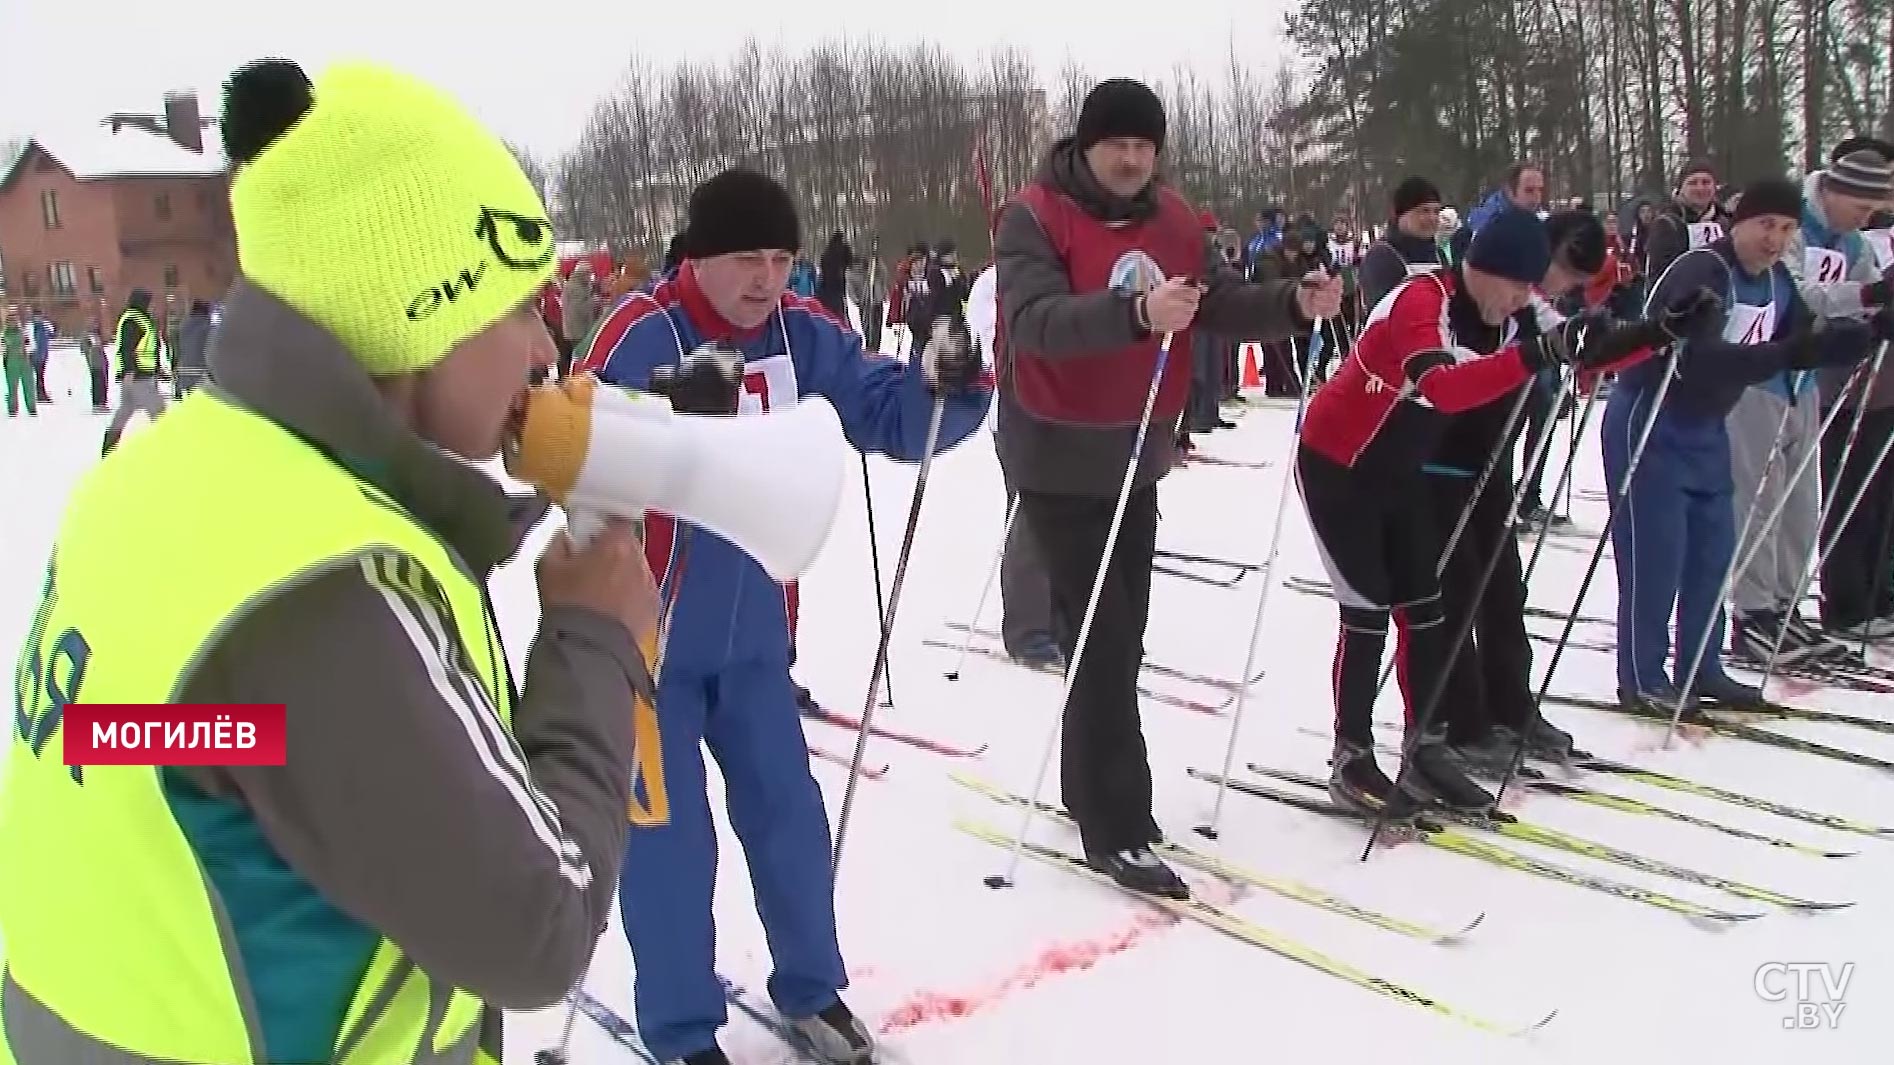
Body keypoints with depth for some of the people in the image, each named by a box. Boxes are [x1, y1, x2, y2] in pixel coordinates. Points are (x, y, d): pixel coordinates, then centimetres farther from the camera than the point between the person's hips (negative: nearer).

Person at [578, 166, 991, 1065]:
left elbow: (889, 415, -4)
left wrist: (943, 383, -26)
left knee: (787, 811, 14)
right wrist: (677, 418, -48)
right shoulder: (639, 336, -19)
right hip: (646, 634, -5)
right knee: (669, 836, 3)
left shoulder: (803, 333, -4)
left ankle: (810, 985, 36)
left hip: (753, 631, 5)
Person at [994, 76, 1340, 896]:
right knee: (1101, 639, -9)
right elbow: (1035, 322, -30)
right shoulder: (1035, 218, -14)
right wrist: (1136, 312, -45)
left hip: (1135, 454, 7)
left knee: (1122, 634, 14)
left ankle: (1091, 789, 29)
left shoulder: (1173, 220, 5)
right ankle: (1115, 829, -1)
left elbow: (1219, 305, 1)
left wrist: (1295, 304, -17)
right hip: (1059, 461, -7)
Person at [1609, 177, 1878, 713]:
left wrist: (1851, 339, -10)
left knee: (1713, 552, 11)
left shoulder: (1777, 281, 4)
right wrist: (1785, 355, -45)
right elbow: (1701, 361, -36)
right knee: (1655, 556, -5)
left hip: (1706, 427, 9)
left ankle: (1701, 670, 23)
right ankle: (1643, 679, 5)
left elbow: (1804, 340, 10)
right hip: (1649, 426, -9)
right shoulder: (1701, 272, -23)